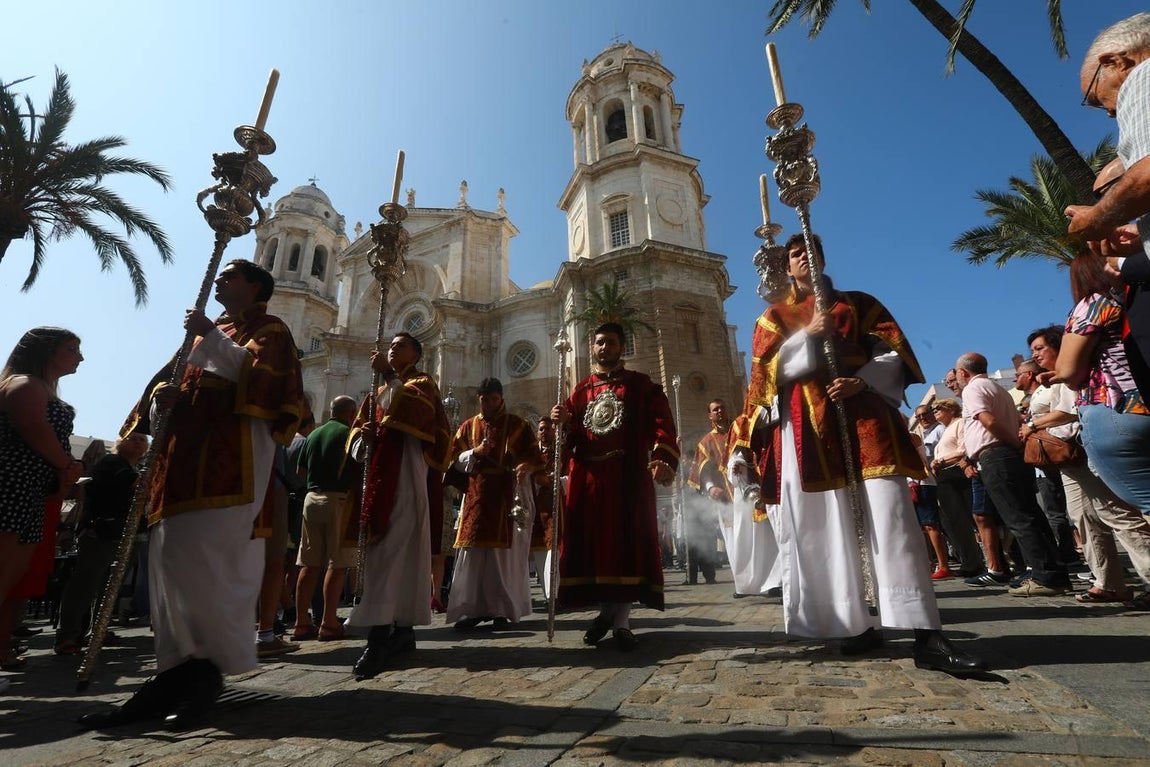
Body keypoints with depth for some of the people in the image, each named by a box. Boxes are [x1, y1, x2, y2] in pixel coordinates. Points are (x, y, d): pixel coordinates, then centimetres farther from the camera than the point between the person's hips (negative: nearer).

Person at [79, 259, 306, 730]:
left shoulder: (269, 330, 6)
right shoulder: (206, 335, 29)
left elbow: (256, 374, -14)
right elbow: (171, 387, 22)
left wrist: (211, 337, -9)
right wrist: (161, 398, 0)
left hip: (229, 463, -8)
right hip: (184, 463, 8)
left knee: (205, 560, -14)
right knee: (171, 564, 4)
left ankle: (208, 670, -5)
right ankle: (176, 672, 8)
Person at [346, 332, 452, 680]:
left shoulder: (423, 382, 6)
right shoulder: (377, 391, 26)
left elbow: (417, 409, -17)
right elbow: (357, 429, 16)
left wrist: (390, 375, -16)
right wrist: (361, 438, -6)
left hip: (406, 476, -7)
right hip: (379, 476, 7)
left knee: (389, 552, -15)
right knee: (402, 552, 8)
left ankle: (379, 638, -19)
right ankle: (402, 629, 14)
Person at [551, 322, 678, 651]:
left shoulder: (641, 385, 9)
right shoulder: (581, 390, 18)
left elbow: (661, 423, -4)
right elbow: (569, 437, 13)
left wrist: (663, 459, -21)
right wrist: (562, 422, -10)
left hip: (628, 476, -3)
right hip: (587, 477, 3)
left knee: (627, 541, -3)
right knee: (591, 543, 4)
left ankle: (621, 619, 5)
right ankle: (606, 610, 20)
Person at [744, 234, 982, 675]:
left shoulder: (858, 304, 18)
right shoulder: (774, 318, 17)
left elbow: (894, 352, 8)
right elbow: (769, 370, 2)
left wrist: (862, 381, -11)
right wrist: (808, 334, -9)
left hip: (863, 416, 0)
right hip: (807, 427, 1)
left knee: (891, 518, -11)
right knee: (826, 528, 0)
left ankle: (926, 635, -10)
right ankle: (859, 623, 11)